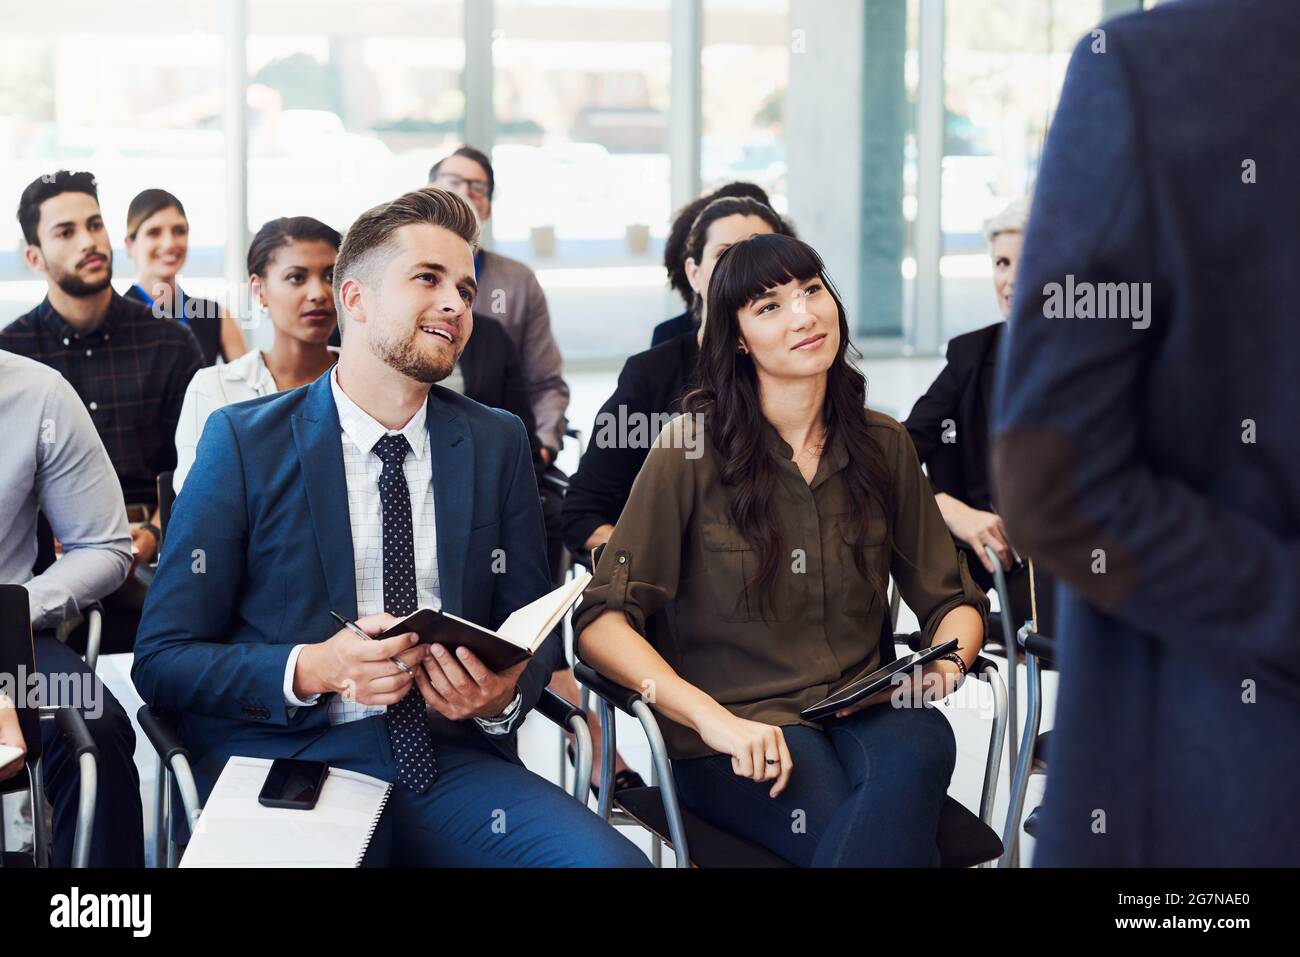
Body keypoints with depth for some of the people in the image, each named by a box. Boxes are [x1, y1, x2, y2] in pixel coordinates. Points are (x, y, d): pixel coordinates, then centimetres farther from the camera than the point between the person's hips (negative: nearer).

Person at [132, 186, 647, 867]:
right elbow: (162, 659, 0)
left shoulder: (496, 444, 11)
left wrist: (504, 694, -8)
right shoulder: (246, 441, 1)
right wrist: (311, 670, -18)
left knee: (611, 860, -25)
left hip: (451, 761, 3)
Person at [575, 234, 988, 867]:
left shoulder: (882, 447, 11)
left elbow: (952, 600, 18)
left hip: (859, 712, 4)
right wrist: (713, 718, -20)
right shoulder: (693, 448, -2)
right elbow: (601, 621, -7)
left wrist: (947, 661, -6)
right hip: (735, 732, -4)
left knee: (922, 743, -34)